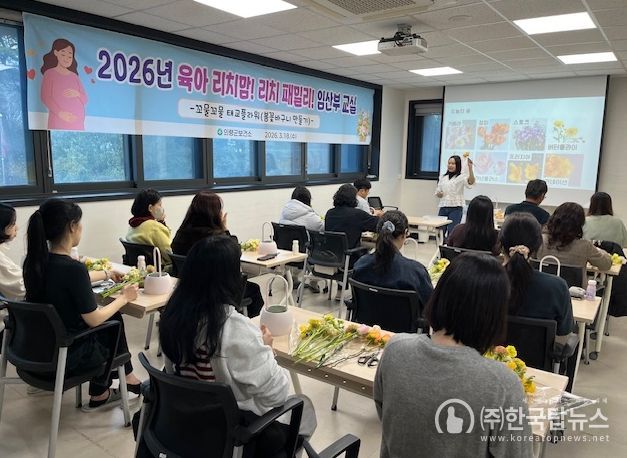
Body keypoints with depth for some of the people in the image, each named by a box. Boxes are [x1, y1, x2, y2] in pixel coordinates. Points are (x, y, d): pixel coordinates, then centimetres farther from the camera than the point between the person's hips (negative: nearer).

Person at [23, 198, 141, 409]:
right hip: (68, 355, -7)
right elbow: (93, 320, -18)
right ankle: (100, 393, 38)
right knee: (113, 322, 20)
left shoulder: (33, 262, -5)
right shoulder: (73, 268, -28)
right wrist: (124, 298, -3)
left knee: (112, 317, 21)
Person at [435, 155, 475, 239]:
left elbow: (471, 182, -22)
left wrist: (470, 168, -35)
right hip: (443, 207, 5)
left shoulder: (461, 177, -1)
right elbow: (437, 192, 20)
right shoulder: (443, 177, 14)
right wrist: (439, 194, -4)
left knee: (452, 232, -8)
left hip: (456, 208, -5)